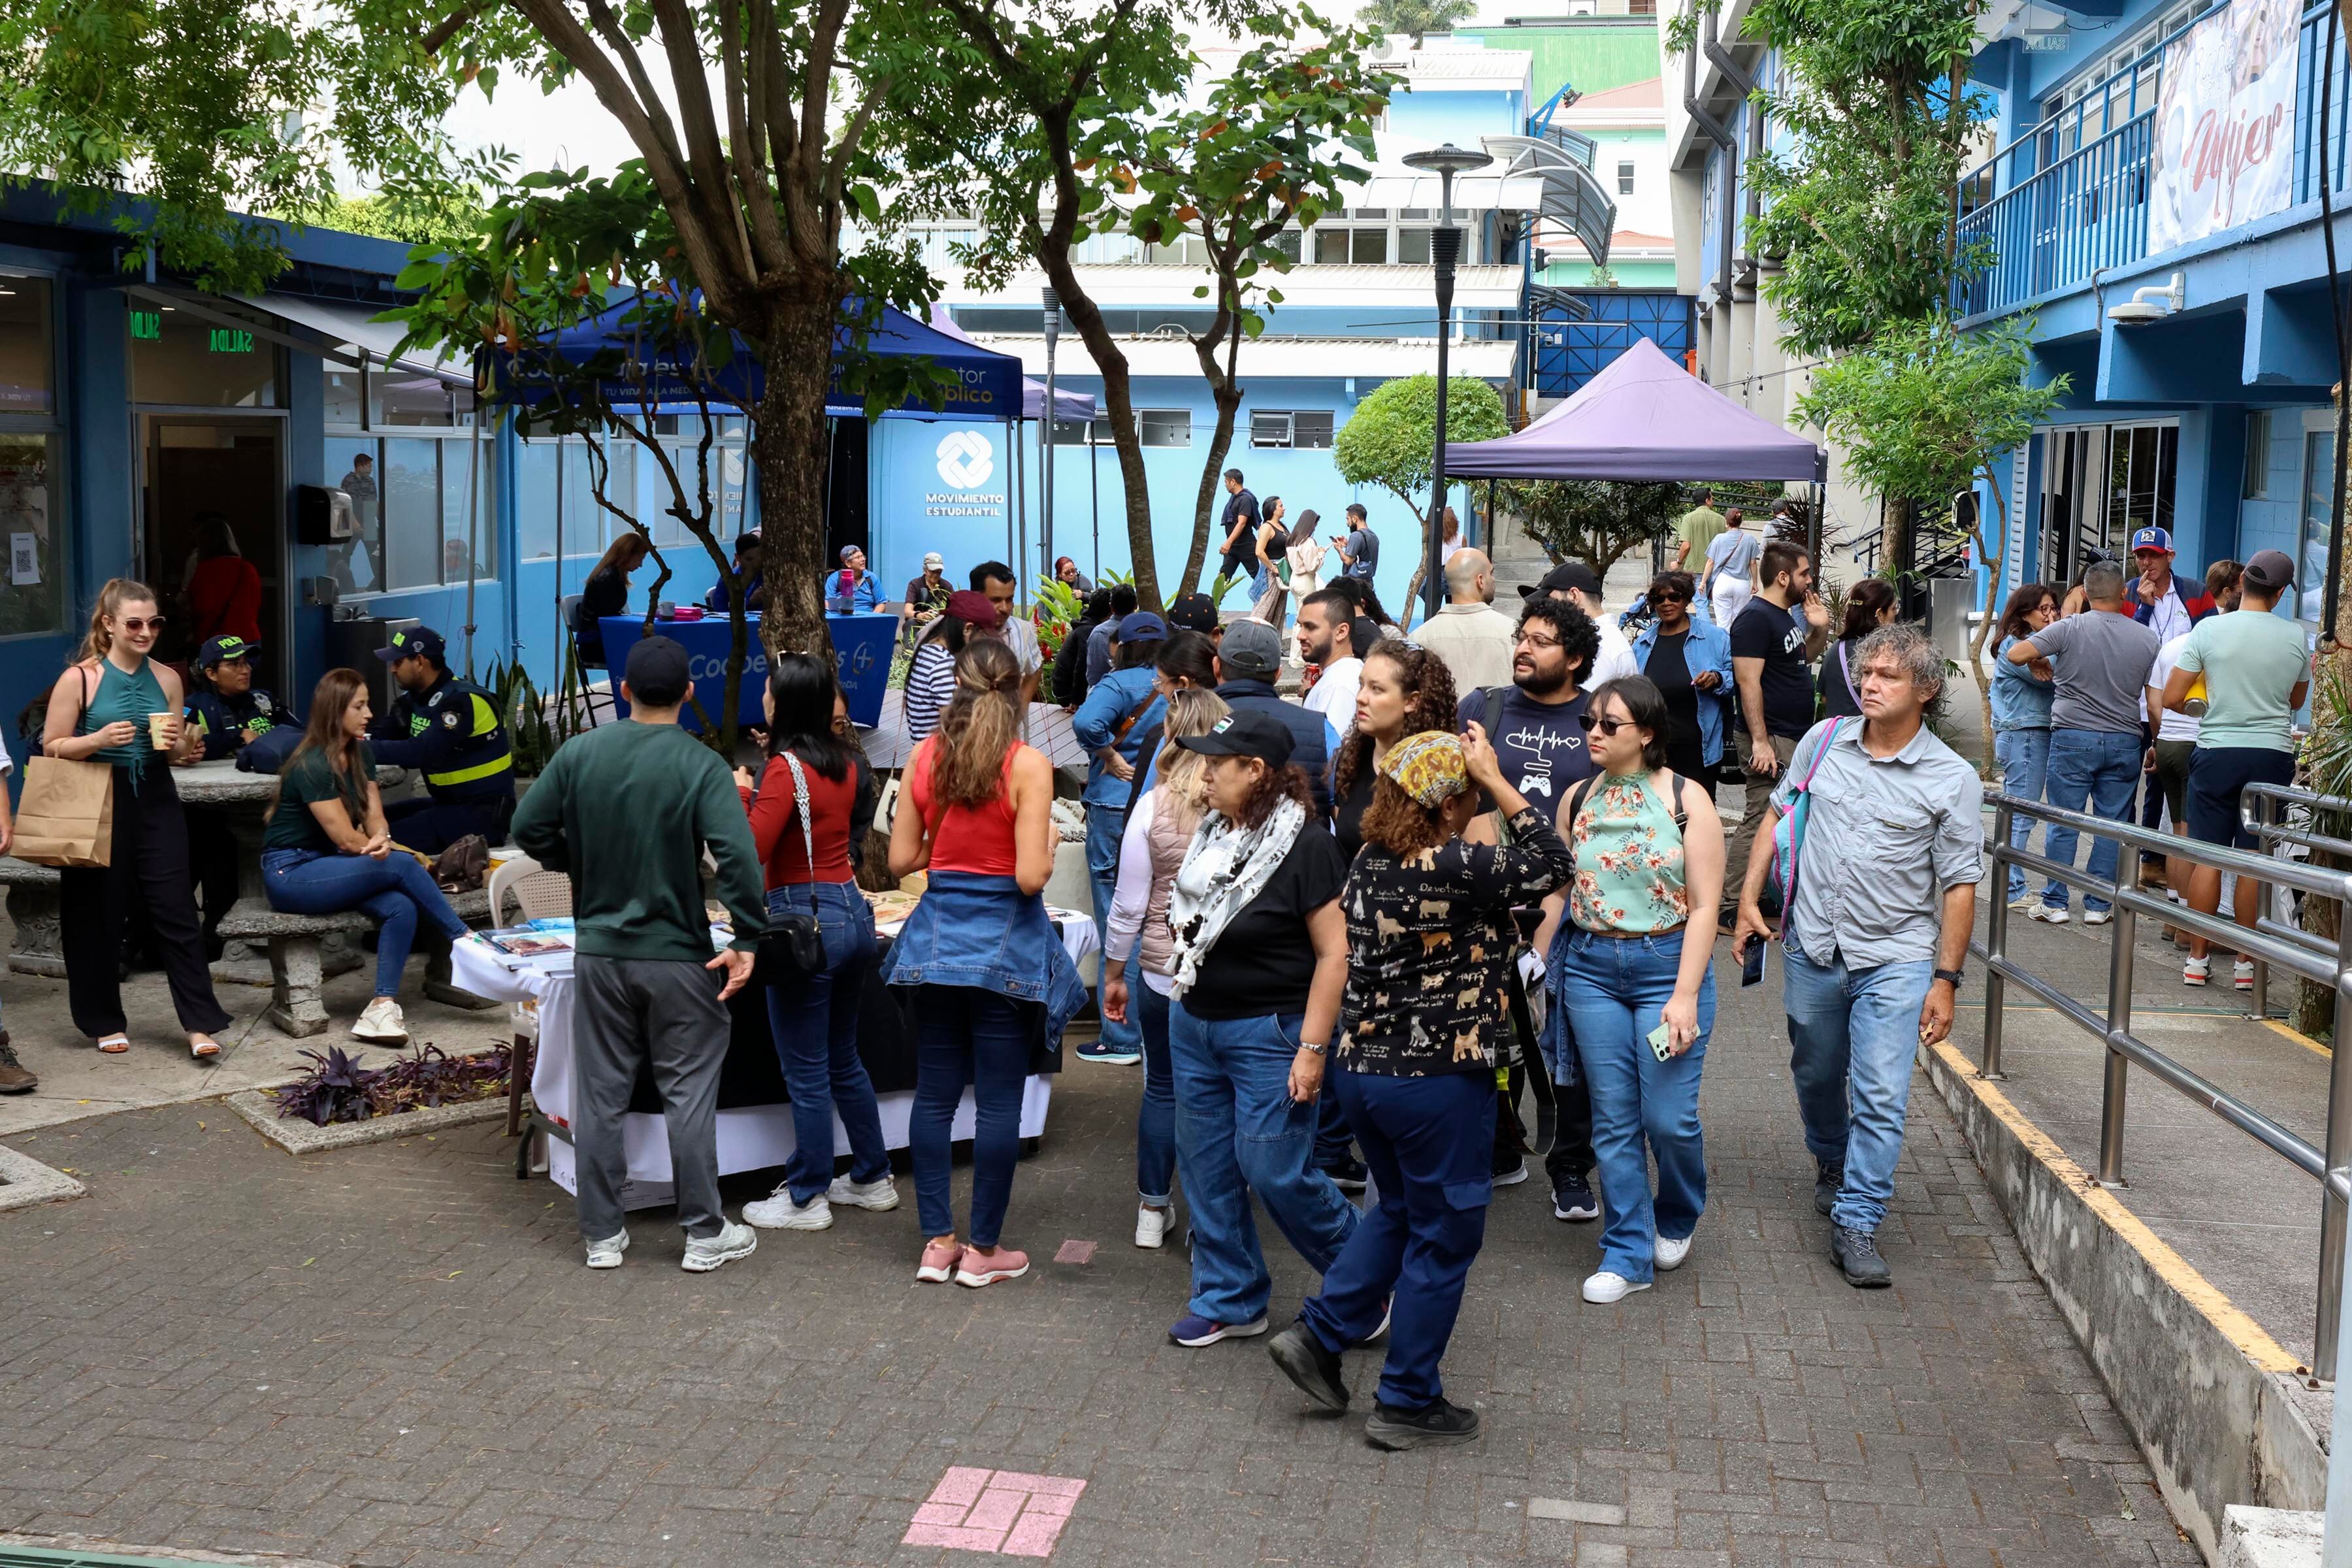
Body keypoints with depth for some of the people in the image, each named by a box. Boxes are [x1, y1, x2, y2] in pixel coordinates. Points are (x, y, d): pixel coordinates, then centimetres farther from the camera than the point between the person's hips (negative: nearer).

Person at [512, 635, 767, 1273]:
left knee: (599, 1095, 11)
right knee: (689, 1095, 6)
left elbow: (529, 827, 2)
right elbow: (737, 855, -23)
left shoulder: (578, 753, -2)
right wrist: (747, 940, -18)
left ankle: (602, 1235, 19)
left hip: (599, 951, 3)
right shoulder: (701, 765, -13)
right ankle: (704, 1234, 14)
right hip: (679, 957, -3)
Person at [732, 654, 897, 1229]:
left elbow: (752, 849, -21)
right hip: (853, 912, 8)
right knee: (843, 1059, 20)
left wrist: (741, 793, -6)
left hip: (806, 922, -8)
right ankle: (873, 1179, 29)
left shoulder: (785, 768, -15)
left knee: (806, 1072, 3)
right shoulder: (843, 763, 7)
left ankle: (806, 1200, 14)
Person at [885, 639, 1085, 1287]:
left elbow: (901, 859, 3)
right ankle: (984, 1250, 13)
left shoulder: (925, 755, 0)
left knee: (934, 1095, 12)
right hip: (1004, 943, -4)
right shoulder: (1029, 764, -12)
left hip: (937, 935, 4)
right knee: (998, 1102, 5)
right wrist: (1049, 842, 4)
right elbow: (1031, 876, -16)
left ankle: (937, 1243, 18)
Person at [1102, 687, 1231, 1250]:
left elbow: (1129, 906, -4)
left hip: (1165, 975, 1)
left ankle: (1153, 1211, 25)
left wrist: (1113, 976, 8)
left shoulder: (1152, 807, -9)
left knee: (1162, 1089, 16)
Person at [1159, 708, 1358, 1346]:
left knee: (1274, 1171, -5)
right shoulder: (1213, 833, 6)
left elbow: (1333, 952, -18)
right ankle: (1229, 1300, 25)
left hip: (1268, 1031, -7)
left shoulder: (1304, 844, -16)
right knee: (1207, 1167, 11)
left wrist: (1312, 1050, -20)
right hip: (1194, 1024, 8)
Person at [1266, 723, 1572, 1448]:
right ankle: (1408, 1404, 20)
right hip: (1437, 1081, -8)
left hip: (1360, 1068, 8)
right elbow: (1553, 863, -13)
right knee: (1444, 1234, 10)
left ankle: (1319, 1334, 23)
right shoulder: (1457, 869, -23)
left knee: (1401, 1209, 27)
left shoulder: (1370, 864, 1)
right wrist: (1498, 781, -12)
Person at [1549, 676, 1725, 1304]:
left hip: (1667, 964, -3)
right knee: (1614, 1119, 6)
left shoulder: (1687, 799, -6)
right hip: (1591, 968, 3)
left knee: (1669, 1118, -2)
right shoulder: (1578, 799, 5)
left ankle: (1677, 1219, 29)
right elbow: (1558, 887, 12)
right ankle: (1628, 1254, 18)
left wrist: (1685, 995, -13)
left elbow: (1704, 906, -7)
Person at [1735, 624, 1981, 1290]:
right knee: (1816, 1076, 19)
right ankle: (1831, 1166, 46)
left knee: (1881, 1097, -8)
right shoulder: (1823, 741, 0)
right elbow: (1778, 814, 12)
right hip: (1812, 947, 3)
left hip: (1896, 959, -3)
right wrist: (1749, 899, 5)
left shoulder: (1953, 780, -8)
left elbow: (1959, 885, -6)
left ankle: (1856, 1225, 3)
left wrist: (1945, 980, -8)